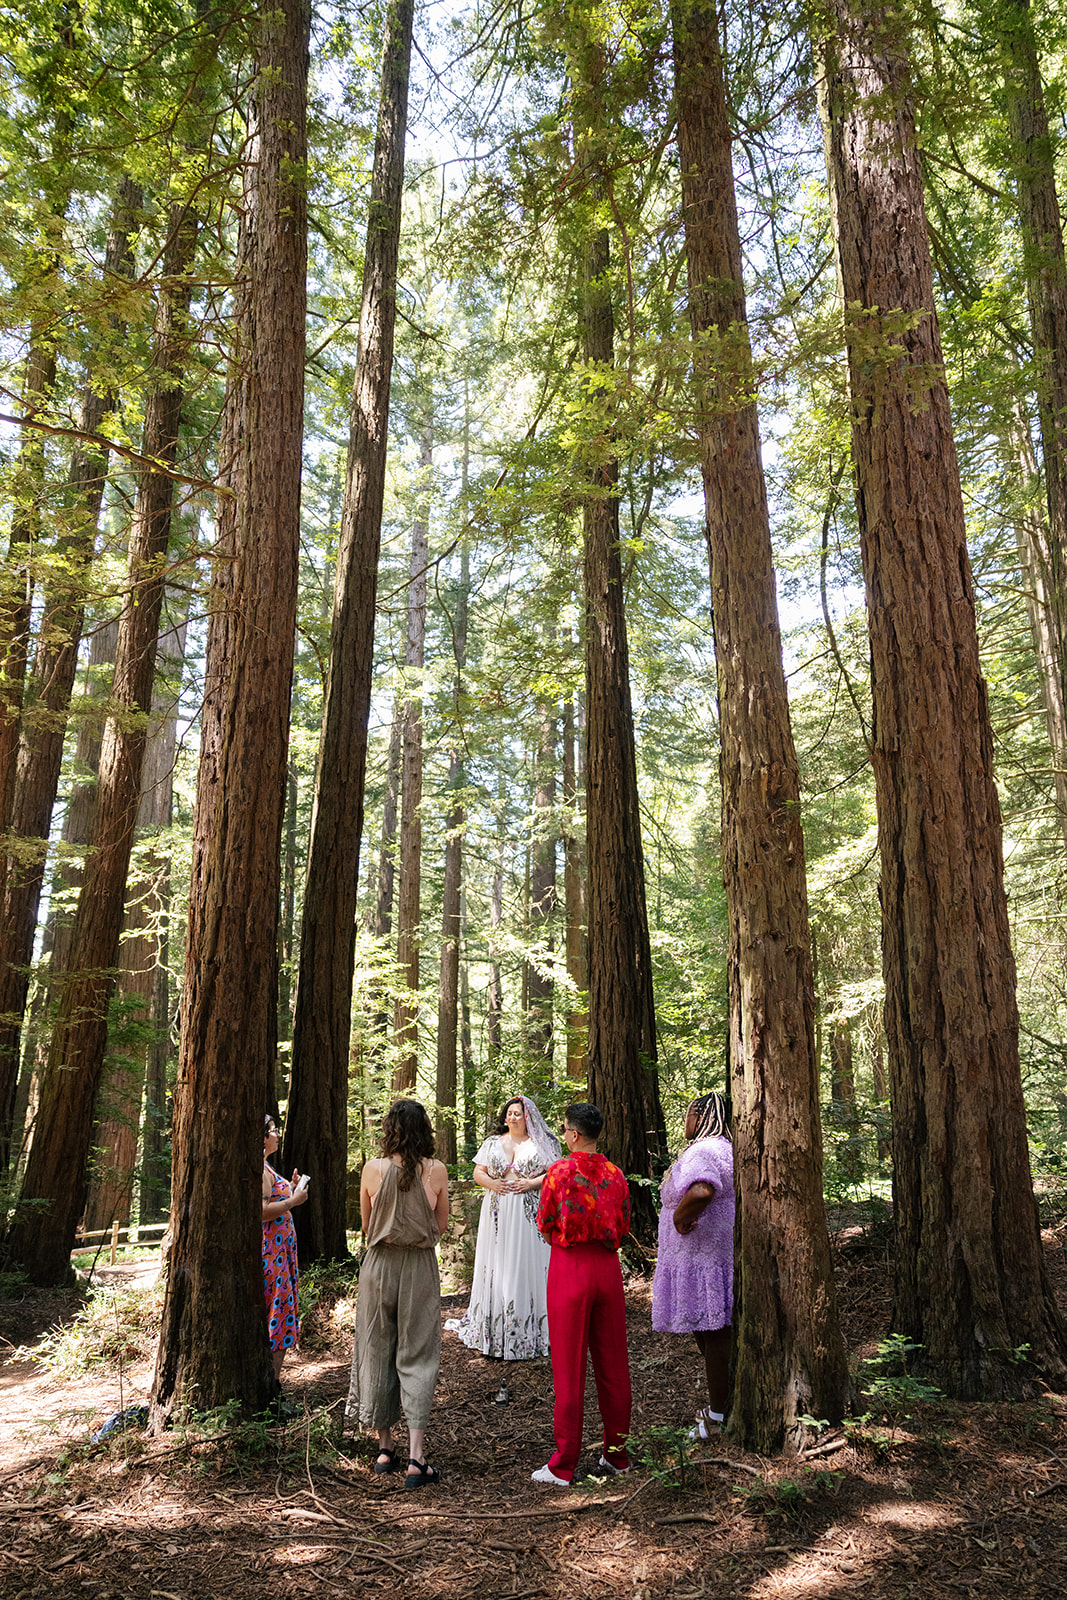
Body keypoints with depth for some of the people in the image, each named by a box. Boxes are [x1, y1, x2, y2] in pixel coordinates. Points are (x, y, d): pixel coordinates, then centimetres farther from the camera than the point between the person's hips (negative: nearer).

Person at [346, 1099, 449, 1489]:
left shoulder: (373, 1169, -7)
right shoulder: (436, 1171, -8)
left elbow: (366, 1227, 5)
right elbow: (441, 1226, 5)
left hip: (379, 1266, 1)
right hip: (420, 1268, -1)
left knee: (378, 1353, 15)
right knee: (417, 1357, 7)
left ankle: (385, 1448, 25)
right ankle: (416, 1457, 1)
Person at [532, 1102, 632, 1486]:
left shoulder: (560, 1171, -11)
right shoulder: (614, 1174, 2)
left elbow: (544, 1225, -3)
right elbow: (623, 1226, 9)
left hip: (569, 1267, -4)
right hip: (608, 1267, 4)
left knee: (569, 1367, 2)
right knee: (612, 1364, 13)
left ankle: (563, 1465, 9)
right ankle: (617, 1454, 23)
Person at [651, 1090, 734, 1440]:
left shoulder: (701, 1153, -20)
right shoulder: (727, 1149, 13)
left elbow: (701, 1191, -41)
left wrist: (680, 1217, -24)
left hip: (703, 1254, -10)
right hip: (724, 1250, 10)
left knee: (712, 1332, -2)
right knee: (714, 1329, 17)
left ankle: (718, 1415, 7)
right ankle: (721, 1401, 26)